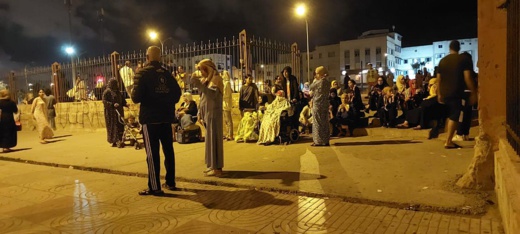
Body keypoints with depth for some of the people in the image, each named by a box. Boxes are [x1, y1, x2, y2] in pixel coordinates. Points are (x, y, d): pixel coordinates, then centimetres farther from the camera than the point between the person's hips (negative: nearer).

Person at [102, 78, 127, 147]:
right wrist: (113, 104, -24)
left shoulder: (118, 92, 16)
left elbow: (122, 100, 20)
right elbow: (104, 101, -12)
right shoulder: (107, 92, -6)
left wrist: (125, 104, -1)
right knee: (113, 126, -8)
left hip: (119, 111, 7)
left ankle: (119, 140, 8)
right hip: (111, 112, -7)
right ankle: (114, 141, -8)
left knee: (120, 125, 3)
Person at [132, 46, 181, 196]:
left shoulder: (143, 73, -6)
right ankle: (170, 182, 20)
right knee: (168, 150, 12)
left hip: (150, 118, -5)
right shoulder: (167, 74, 8)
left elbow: (136, 97, -14)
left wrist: (134, 96, 7)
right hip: (166, 117, 5)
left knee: (152, 152, -1)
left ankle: (154, 187, 1)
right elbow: (177, 93, 4)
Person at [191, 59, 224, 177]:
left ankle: (217, 168, -4)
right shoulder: (207, 80, 15)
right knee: (210, 139, 11)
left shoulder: (215, 79, -11)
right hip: (208, 114, 9)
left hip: (213, 114, -9)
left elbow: (212, 94, -28)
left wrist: (199, 84, -34)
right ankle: (213, 165, 18)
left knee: (214, 139, -7)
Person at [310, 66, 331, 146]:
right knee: (325, 122, 11)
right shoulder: (327, 83, 8)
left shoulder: (319, 82, -16)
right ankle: (325, 140, 17)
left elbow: (311, 87, -1)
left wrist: (315, 80, 10)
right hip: (325, 104, 8)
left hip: (318, 104, -8)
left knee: (318, 123, -1)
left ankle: (319, 141, 3)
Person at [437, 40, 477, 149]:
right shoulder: (464, 59, -4)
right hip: (456, 93, -5)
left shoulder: (442, 60, 11)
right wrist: (473, 93, -8)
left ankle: (449, 139, 18)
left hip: (444, 93, 6)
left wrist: (439, 94, 20)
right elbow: (467, 78, -12)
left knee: (450, 116, 17)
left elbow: (438, 79, 12)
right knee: (454, 117, -3)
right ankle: (448, 141, -7)